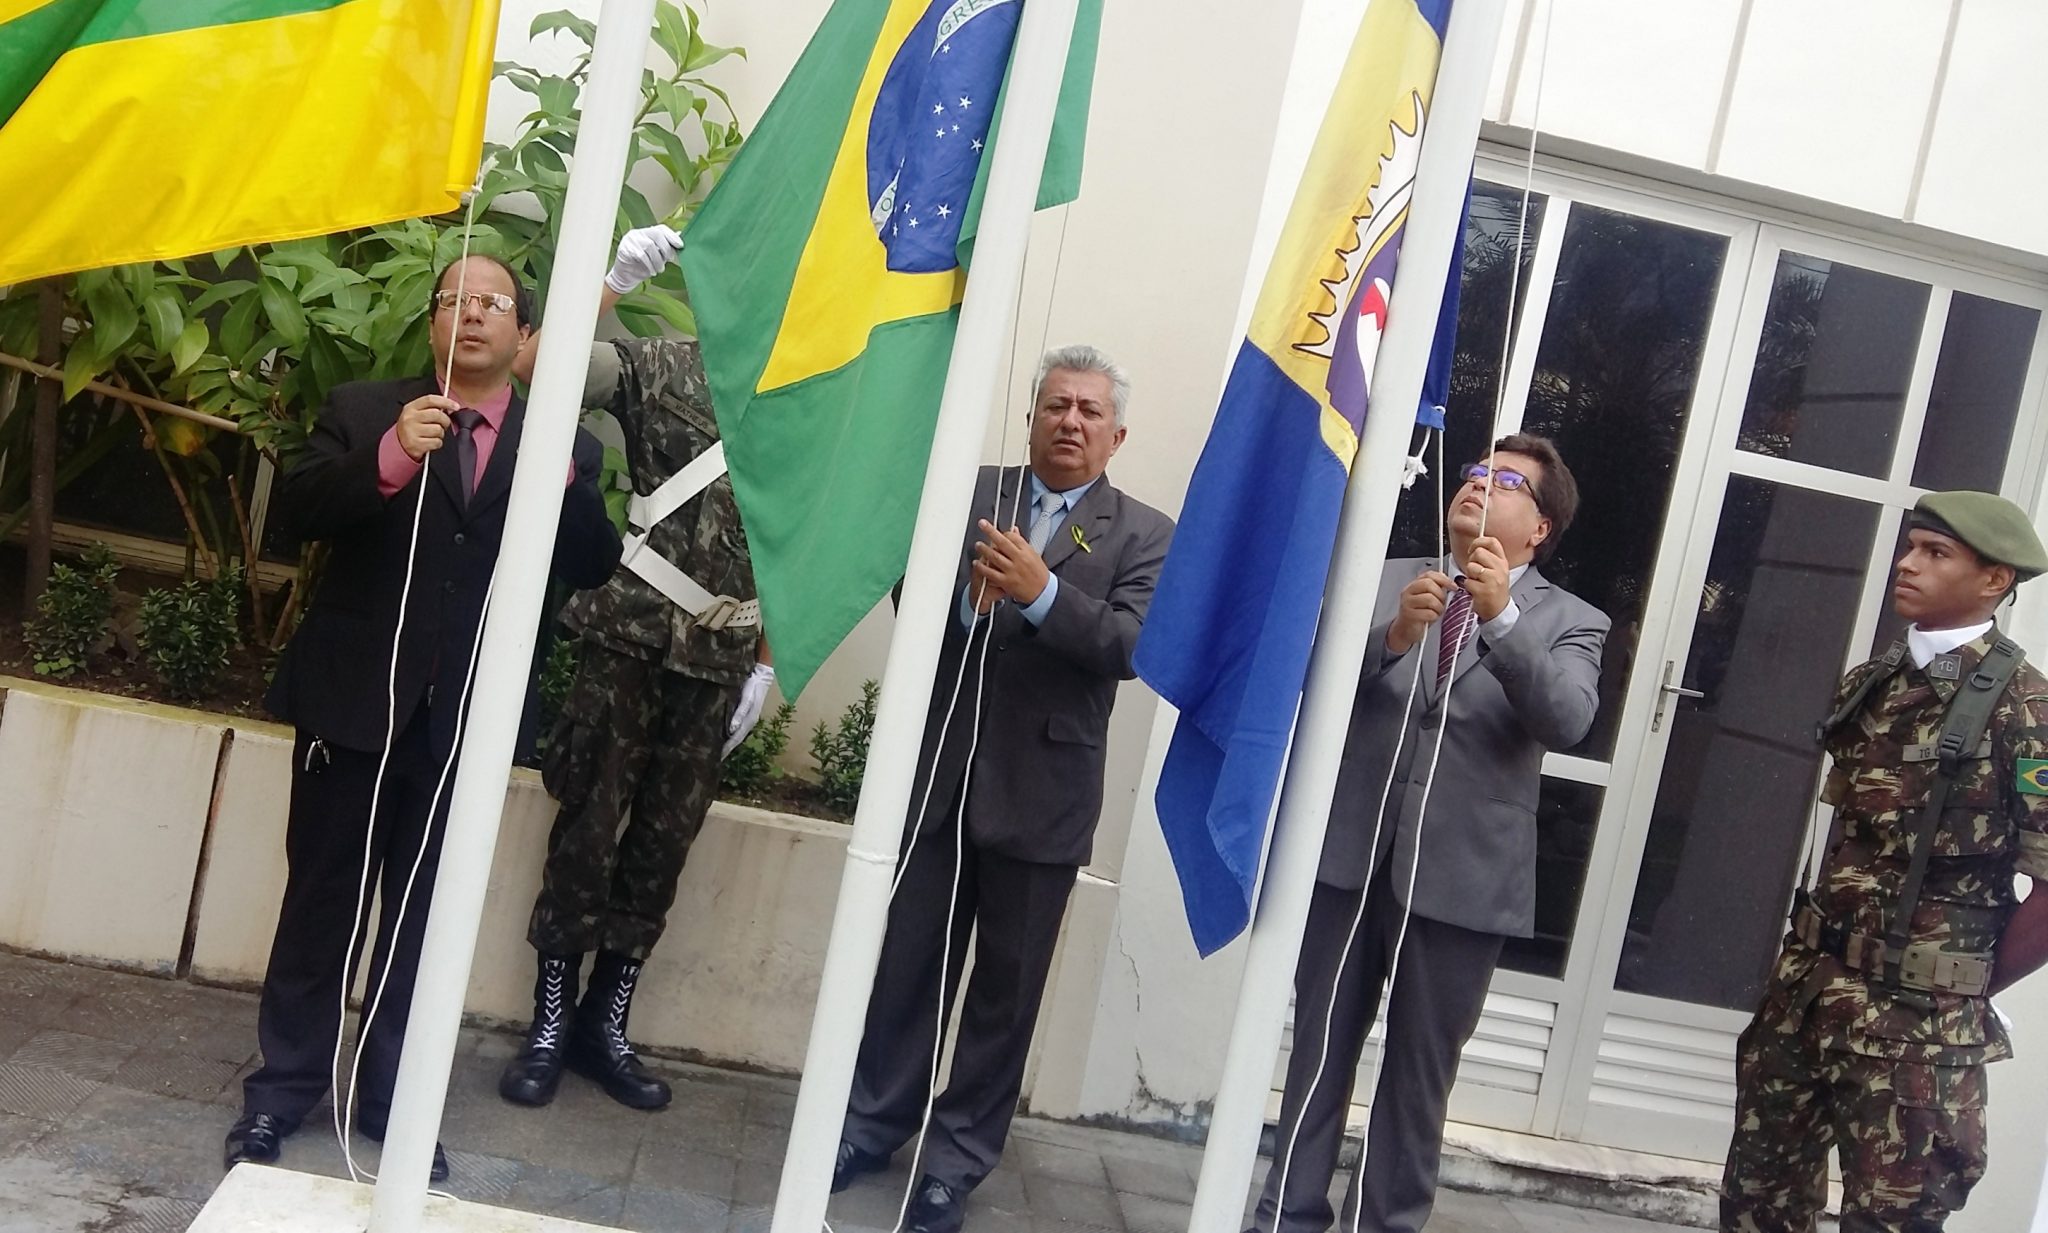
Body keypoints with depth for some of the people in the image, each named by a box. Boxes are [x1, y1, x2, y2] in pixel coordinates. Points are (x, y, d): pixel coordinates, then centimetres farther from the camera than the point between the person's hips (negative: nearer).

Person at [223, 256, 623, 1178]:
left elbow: (593, 568, -2)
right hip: (356, 700, -1)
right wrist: (388, 458, -26)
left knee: (423, 915, 11)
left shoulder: (563, 442, 5)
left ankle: (390, 1096, 25)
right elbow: (296, 511, -10)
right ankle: (282, 1086, 25)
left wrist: (565, 483, -19)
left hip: (466, 717, 1)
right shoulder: (363, 410, 3)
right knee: (322, 899, 9)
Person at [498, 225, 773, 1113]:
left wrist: (767, 663, 7)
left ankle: (604, 1023, 21)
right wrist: (619, 277, -28)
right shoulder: (660, 368, -1)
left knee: (663, 842, 9)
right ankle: (551, 1021, 16)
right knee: (590, 826, 3)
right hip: (628, 636, -2)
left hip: (718, 659, 3)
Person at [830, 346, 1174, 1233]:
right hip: (938, 767, 2)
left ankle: (958, 1156, 25)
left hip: (1042, 789, -1)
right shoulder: (968, 492, 6)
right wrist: (968, 600, -21)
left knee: (1007, 983, 10)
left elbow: (1132, 648, -13)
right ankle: (874, 1120, 30)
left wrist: (1041, 593, -25)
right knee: (908, 960, 12)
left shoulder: (1144, 535, 0)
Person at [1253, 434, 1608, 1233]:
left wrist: (1502, 617, -24)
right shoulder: (1387, 580, 10)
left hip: (1462, 876, -1)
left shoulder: (1571, 622, 5)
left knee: (1420, 1070, 11)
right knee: (1320, 1049, 10)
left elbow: (1568, 722, -13)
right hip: (1351, 855, 2)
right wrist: (1391, 636, -20)